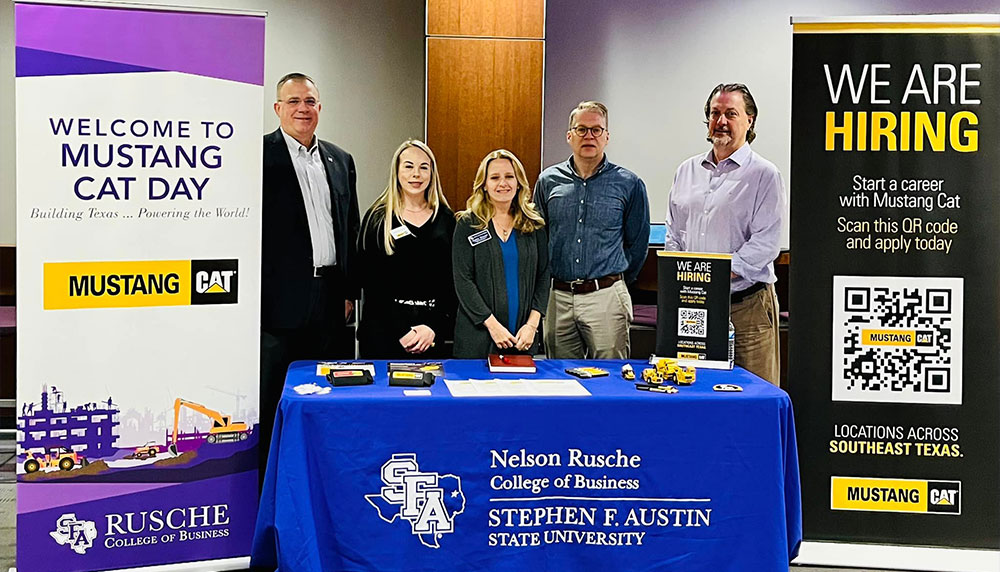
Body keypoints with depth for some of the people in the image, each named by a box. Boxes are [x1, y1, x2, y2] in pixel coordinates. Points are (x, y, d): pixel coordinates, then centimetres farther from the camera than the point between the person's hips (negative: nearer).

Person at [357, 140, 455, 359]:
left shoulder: (446, 220, 8)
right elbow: (369, 280, -3)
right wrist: (400, 331, -11)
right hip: (384, 332, -1)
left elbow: (453, 281, 5)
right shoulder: (377, 219, 2)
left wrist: (435, 327, -8)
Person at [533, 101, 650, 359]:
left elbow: (637, 243, 8)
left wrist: (615, 282, 10)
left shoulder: (629, 184, 0)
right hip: (557, 298, 3)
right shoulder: (548, 180, 6)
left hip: (606, 298, -2)